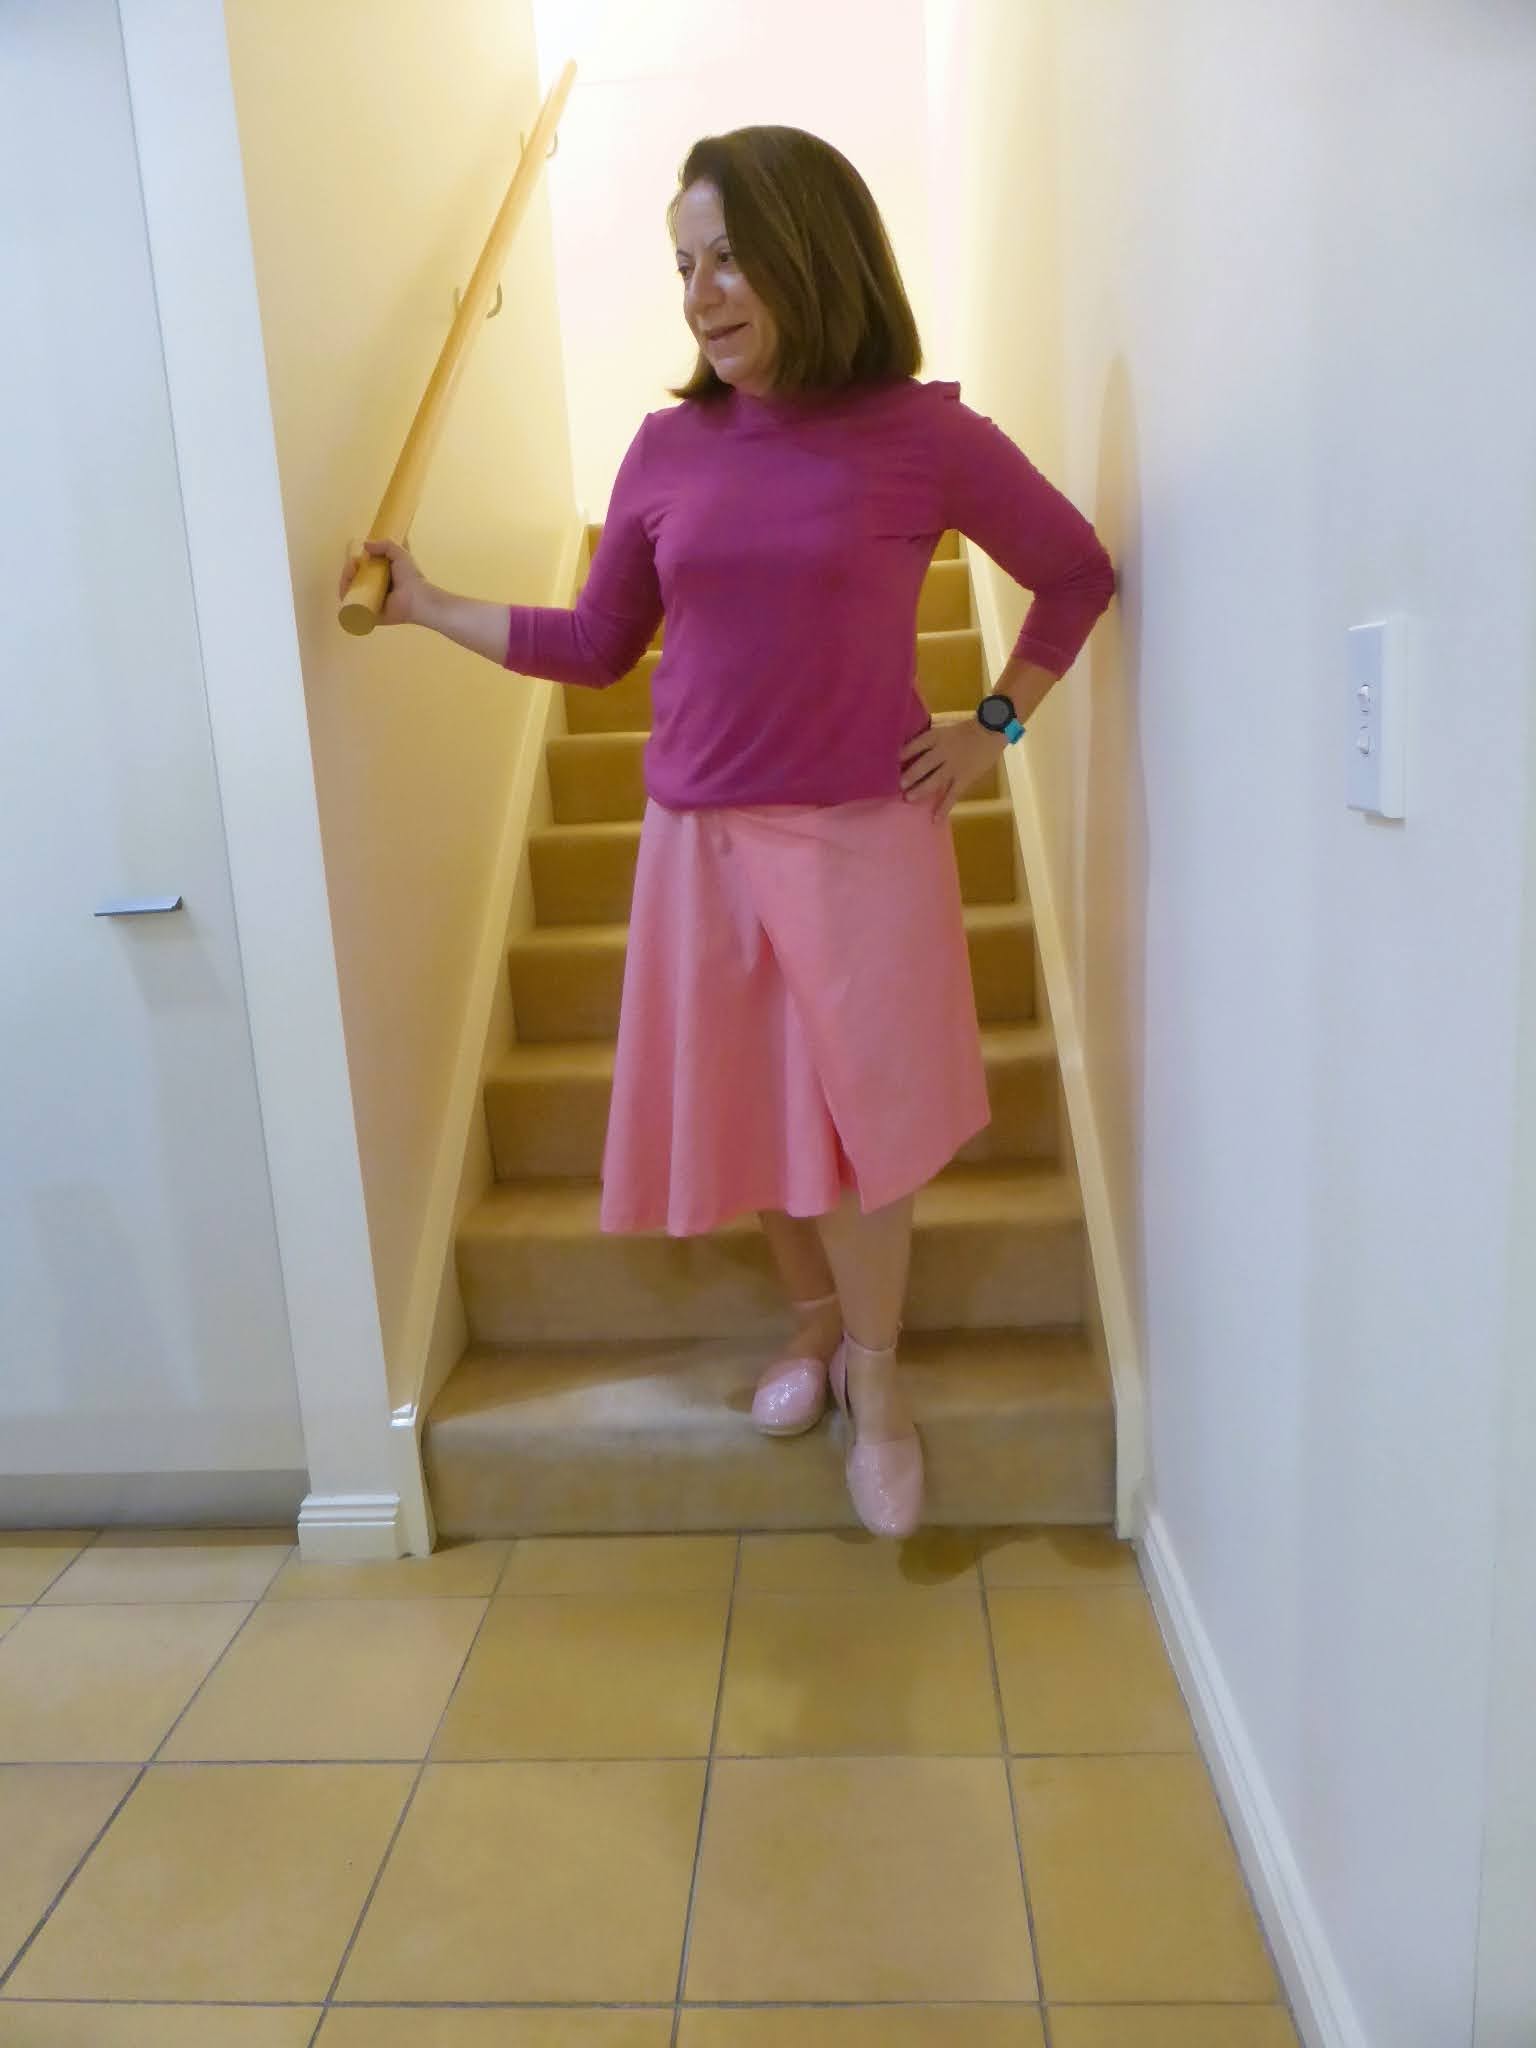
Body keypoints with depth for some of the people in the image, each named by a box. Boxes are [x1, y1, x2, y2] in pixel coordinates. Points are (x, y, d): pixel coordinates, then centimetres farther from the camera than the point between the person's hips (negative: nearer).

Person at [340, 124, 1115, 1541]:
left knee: (857, 1118, 4)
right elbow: (597, 647, 10)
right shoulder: (669, 447, 4)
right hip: (702, 844, 4)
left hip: (865, 841, -3)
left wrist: (995, 726, 0)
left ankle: (874, 1374, 27)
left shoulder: (924, 437, -5)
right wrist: (429, 606, 6)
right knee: (751, 1116, 12)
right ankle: (819, 1320, 38)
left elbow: (1077, 573, 6)